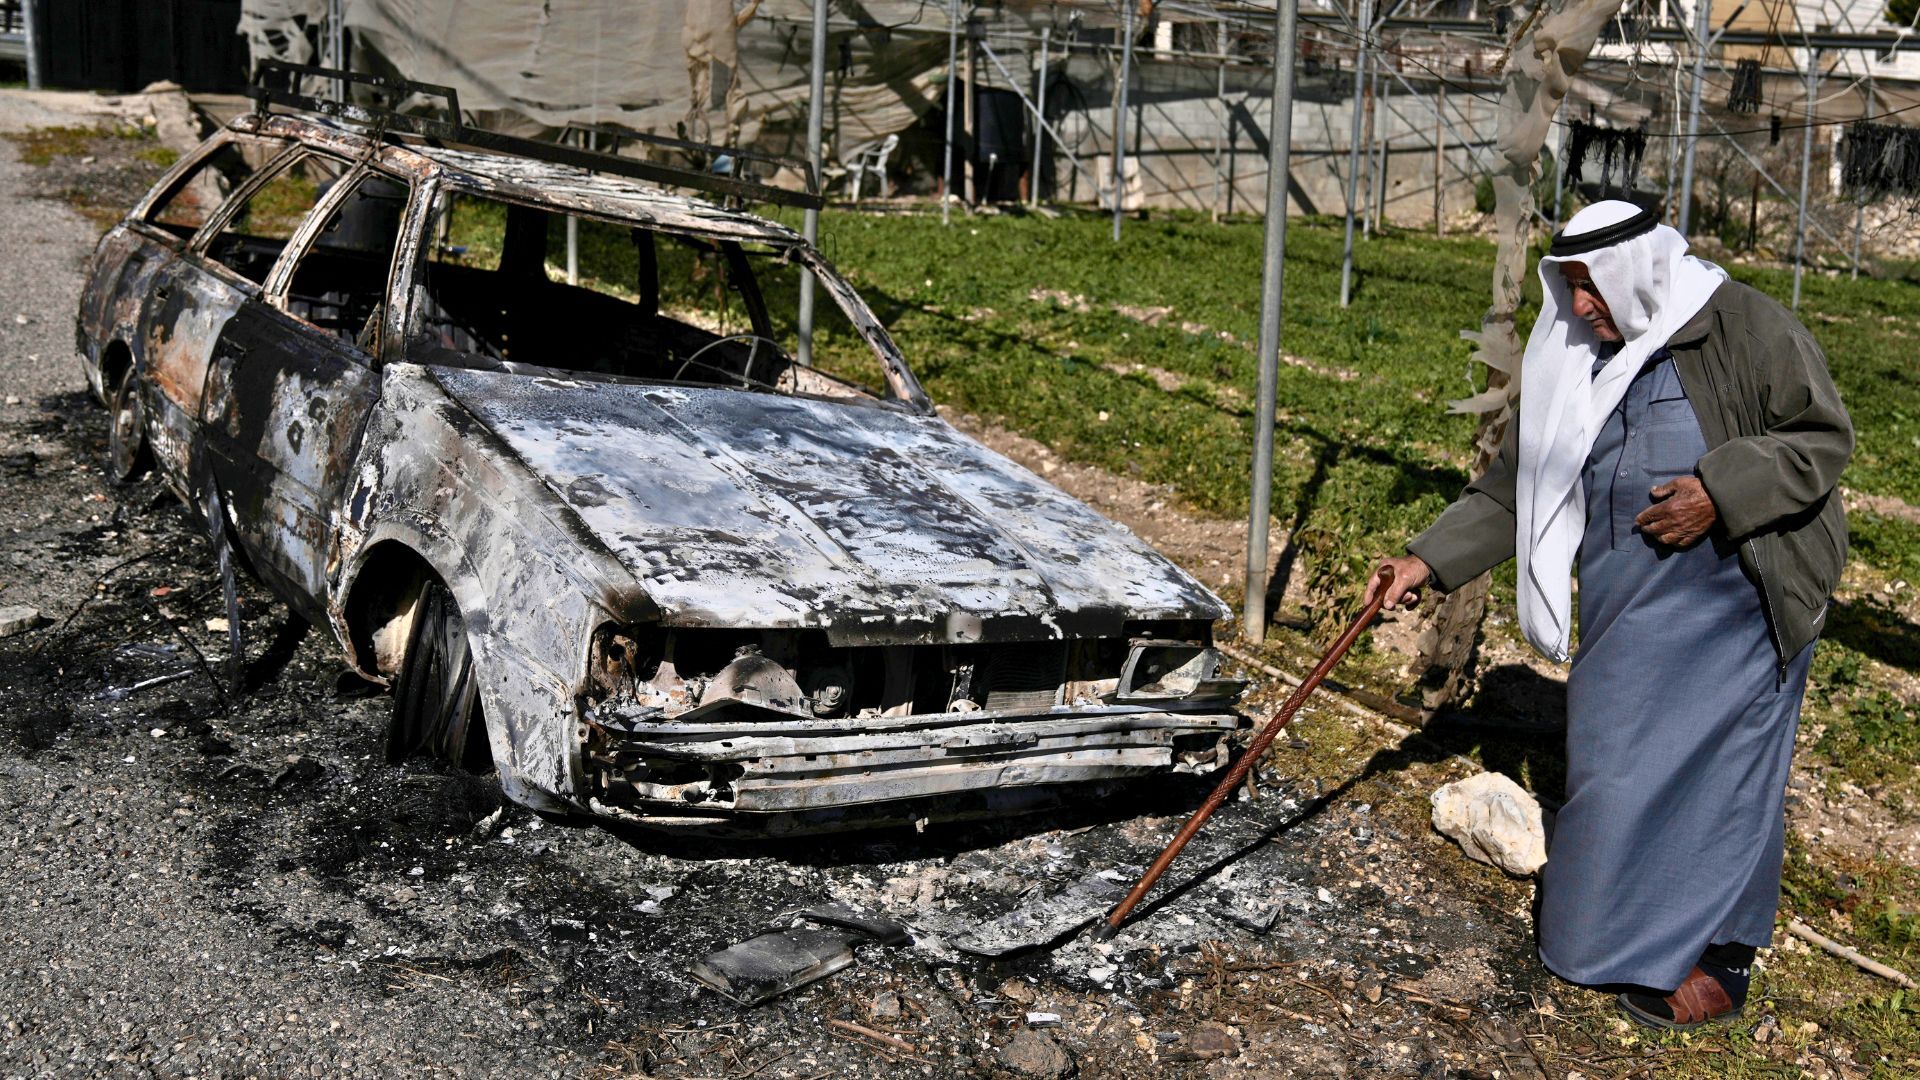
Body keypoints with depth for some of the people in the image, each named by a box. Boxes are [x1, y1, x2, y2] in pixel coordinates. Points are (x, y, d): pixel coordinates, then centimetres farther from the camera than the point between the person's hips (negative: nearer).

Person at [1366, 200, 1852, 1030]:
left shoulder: (1744, 328, -12)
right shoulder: (1577, 364, 3)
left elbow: (1824, 437, -11)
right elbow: (1513, 487, 4)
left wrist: (1720, 491, -24)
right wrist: (1429, 561, -4)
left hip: (1735, 604, -5)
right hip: (1625, 606, 5)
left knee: (1719, 765, 1)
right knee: (1615, 760, 11)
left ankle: (1719, 960, 15)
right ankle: (1616, 929, 29)